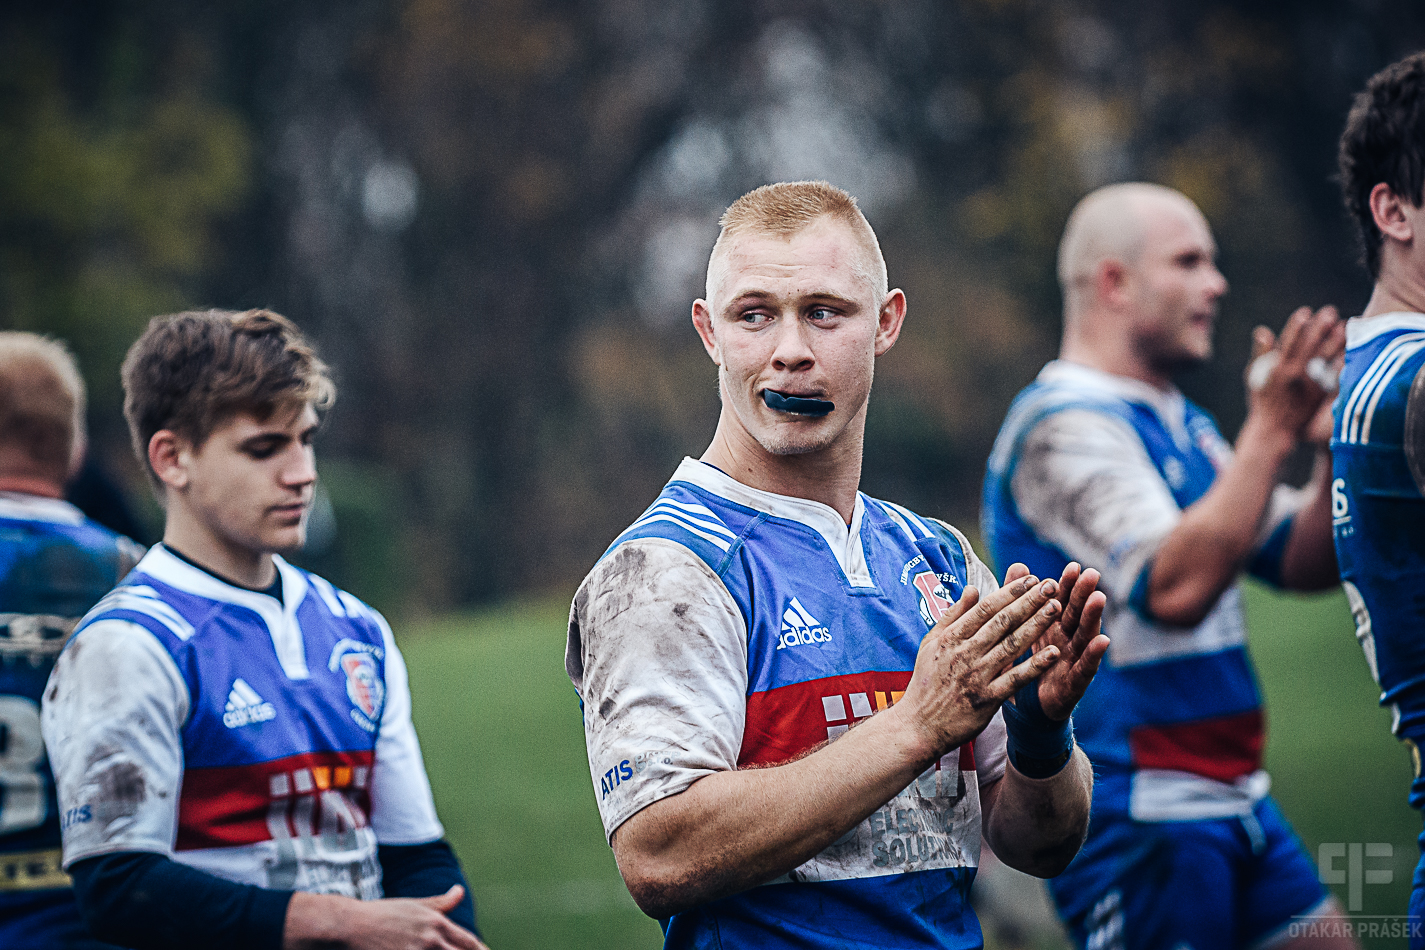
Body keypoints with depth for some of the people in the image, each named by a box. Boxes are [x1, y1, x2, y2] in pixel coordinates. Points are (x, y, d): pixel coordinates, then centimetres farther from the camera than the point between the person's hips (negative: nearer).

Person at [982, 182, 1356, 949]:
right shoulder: (1064, 425, -14)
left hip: (1231, 796, 9)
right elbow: (1173, 587, -26)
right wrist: (1268, 434, -24)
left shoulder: (1182, 425, 16)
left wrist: (1334, 448, -2)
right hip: (1136, 816, -9)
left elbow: (1305, 563, 16)